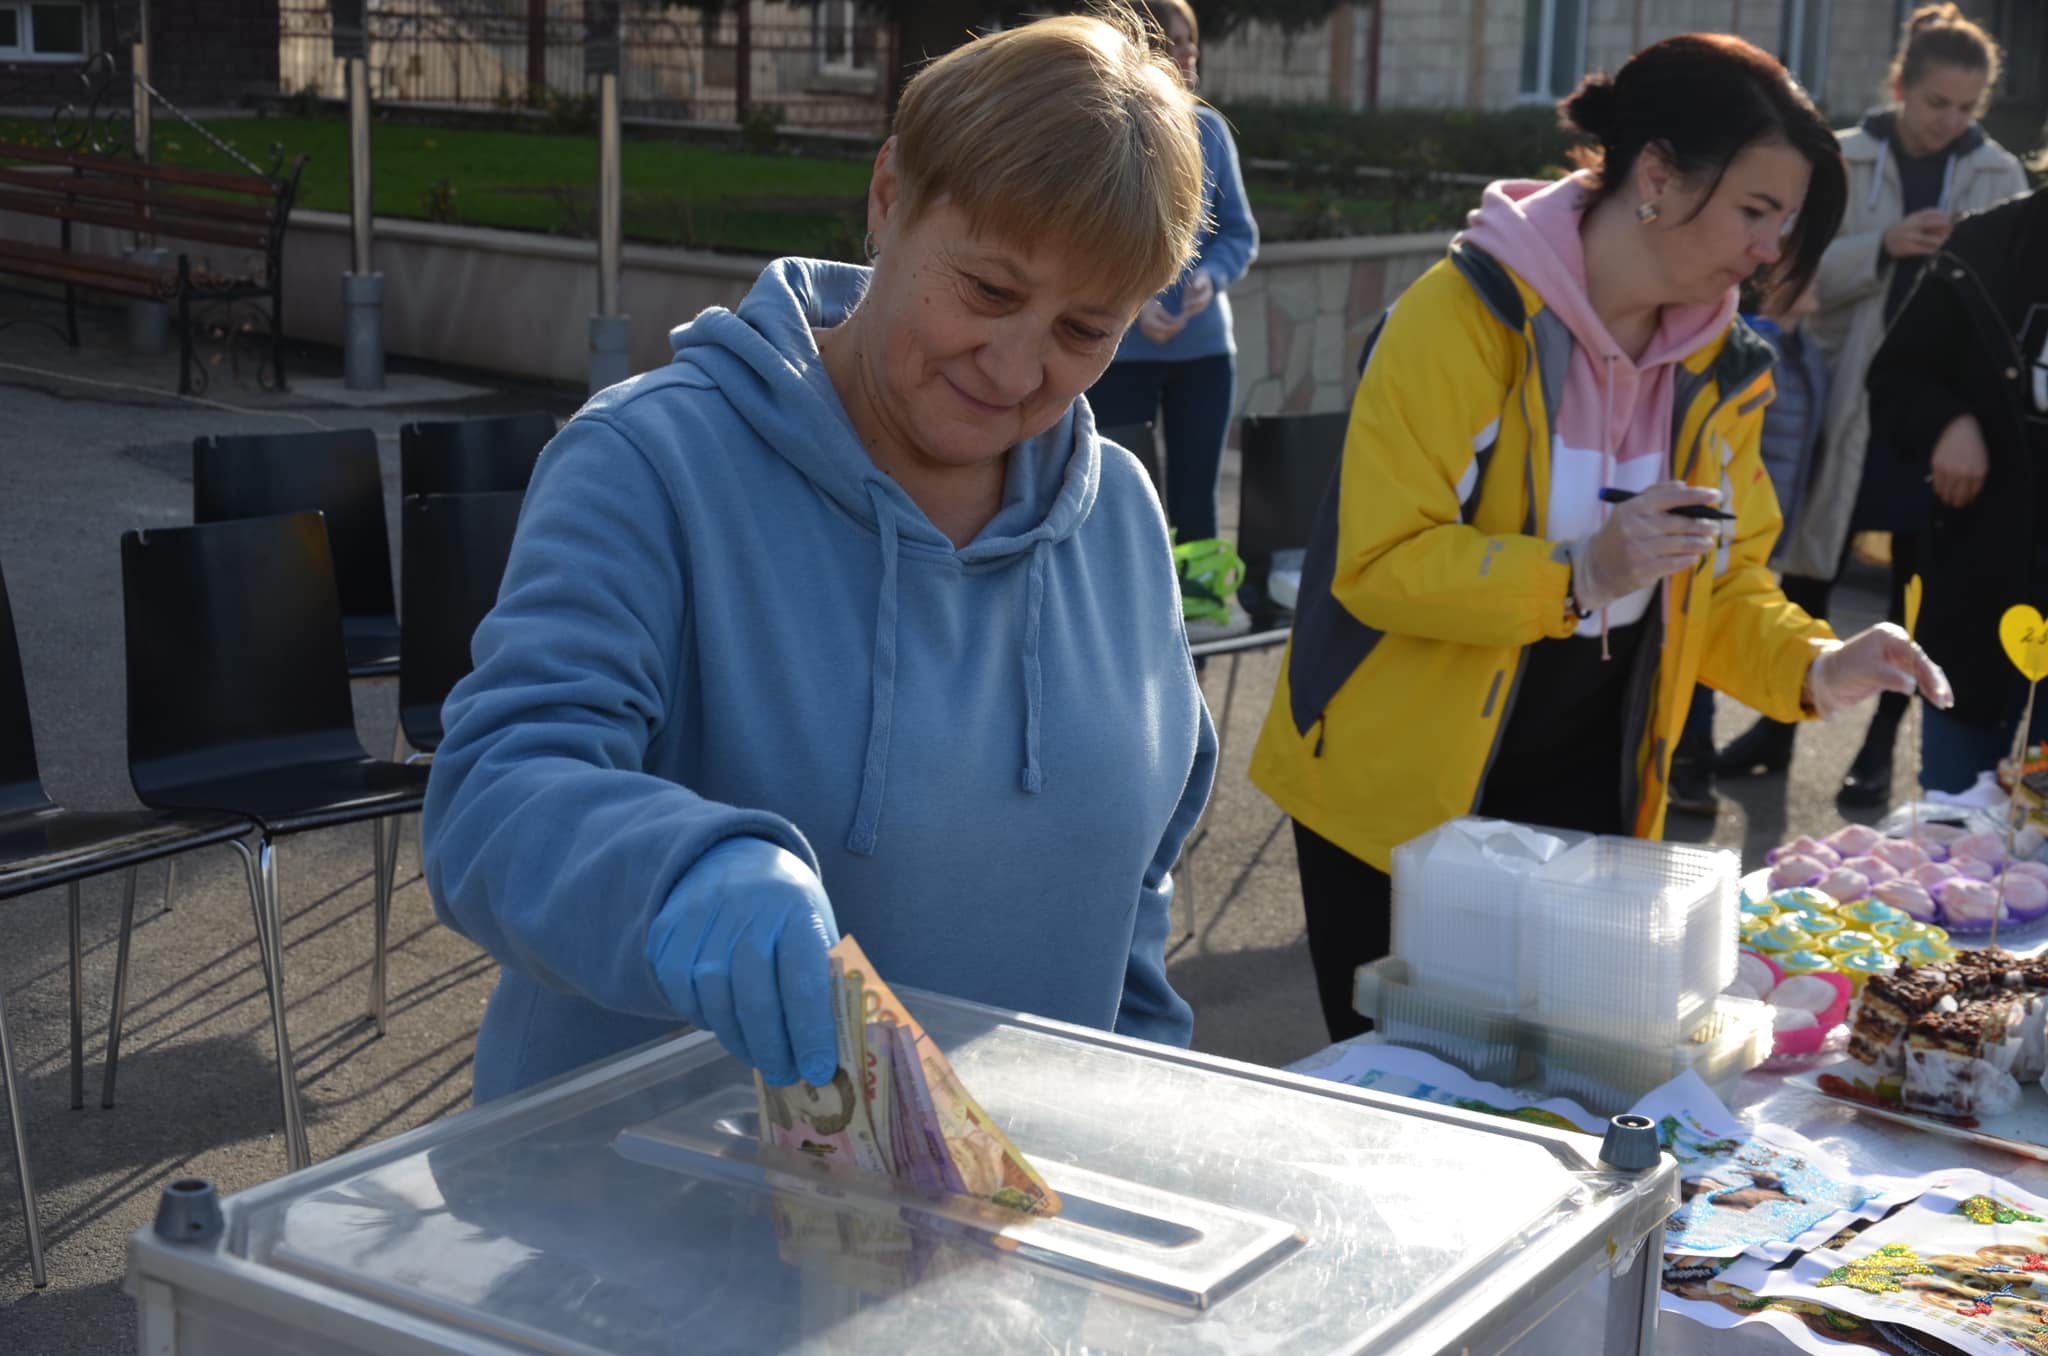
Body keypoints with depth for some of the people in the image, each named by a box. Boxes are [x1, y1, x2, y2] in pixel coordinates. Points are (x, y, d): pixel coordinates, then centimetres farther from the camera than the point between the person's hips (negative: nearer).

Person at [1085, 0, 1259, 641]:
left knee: (1195, 491, 9)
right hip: (1117, 350, -3)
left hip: (1204, 346, 3)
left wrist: (1210, 276, -15)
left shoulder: (1208, 129, 2)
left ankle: (1201, 599, 19)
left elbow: (1241, 232, 5)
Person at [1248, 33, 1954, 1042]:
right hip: (1394, 798, -5)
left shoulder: (1721, 368, 3)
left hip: (1583, 789, 6)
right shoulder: (1465, 315, -18)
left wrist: (1813, 666, -9)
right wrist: (1576, 574, -32)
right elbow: (1375, 563, -21)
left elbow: (1722, 582, 9)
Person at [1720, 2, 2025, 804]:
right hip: (1847, 392, -1)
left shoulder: (1999, 175, 3)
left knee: (1920, 575, 6)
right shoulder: (1844, 161, -1)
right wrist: (1883, 247, -20)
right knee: (1813, 559, 7)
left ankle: (1882, 743, 17)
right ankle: (1779, 721, 22)